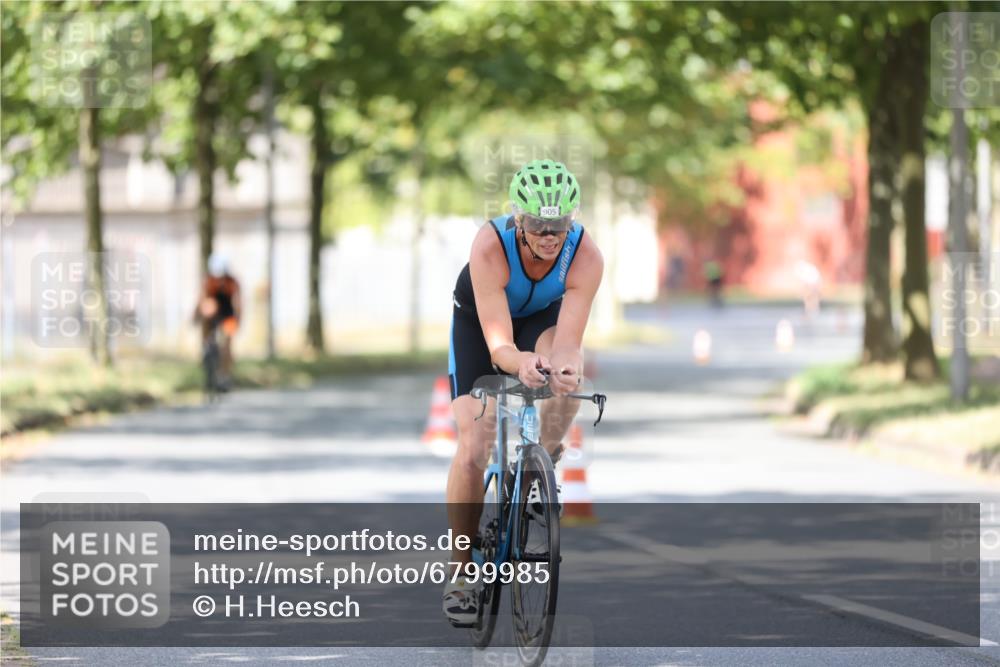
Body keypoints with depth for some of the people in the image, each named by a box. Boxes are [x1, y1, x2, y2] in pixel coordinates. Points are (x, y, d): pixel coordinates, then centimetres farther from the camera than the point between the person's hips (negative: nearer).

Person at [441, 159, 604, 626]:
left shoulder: (586, 255, -34)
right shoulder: (490, 246, -39)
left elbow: (567, 341, -39)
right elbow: (498, 343, -42)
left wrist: (566, 364, -63)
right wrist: (520, 363, -64)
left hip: (543, 316, 1)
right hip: (478, 319, -1)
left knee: (568, 371, -35)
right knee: (472, 450, -13)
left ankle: (543, 461, -6)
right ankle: (461, 573, 1)